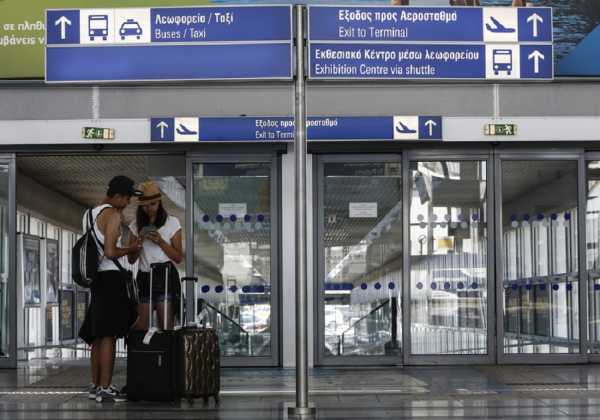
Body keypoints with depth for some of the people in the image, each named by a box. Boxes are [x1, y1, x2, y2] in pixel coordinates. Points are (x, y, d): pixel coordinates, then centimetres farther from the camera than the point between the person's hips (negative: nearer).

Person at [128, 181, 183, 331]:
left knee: (166, 328, -8)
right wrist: (139, 240, -7)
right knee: (139, 329, -4)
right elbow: (131, 259, 10)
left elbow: (179, 258, 1)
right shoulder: (136, 225, 11)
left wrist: (161, 242, -13)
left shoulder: (172, 223, 3)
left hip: (166, 277, -3)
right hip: (144, 278, 3)